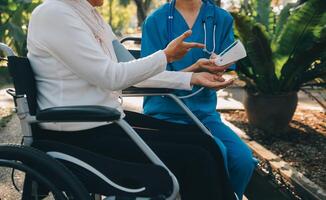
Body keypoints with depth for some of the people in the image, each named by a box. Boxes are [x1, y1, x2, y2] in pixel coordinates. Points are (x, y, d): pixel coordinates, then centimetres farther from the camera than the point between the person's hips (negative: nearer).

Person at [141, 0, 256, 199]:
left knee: (243, 158, -21)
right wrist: (196, 69, -22)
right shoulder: (156, 21, -3)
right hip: (166, 113, -3)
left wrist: (216, 67, -19)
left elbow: (219, 78, 6)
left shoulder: (222, 19, 6)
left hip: (205, 113, 3)